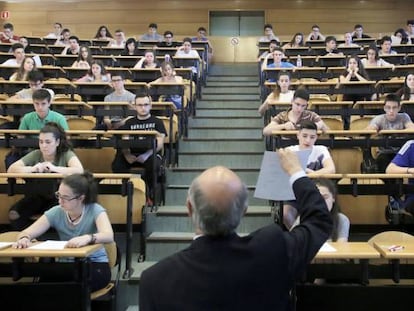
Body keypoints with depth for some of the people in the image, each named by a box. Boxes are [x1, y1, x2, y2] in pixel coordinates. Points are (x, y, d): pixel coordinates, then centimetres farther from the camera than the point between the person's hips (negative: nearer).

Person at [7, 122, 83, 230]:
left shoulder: (66, 154, -11)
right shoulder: (35, 154, -3)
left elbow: (79, 170, -30)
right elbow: (11, 169, -10)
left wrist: (54, 168, -35)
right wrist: (32, 168, -27)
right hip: (37, 196, 4)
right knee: (13, 214, -17)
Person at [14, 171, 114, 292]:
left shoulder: (95, 210, -13)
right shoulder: (56, 212, -3)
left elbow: (109, 236, -31)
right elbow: (25, 233, -8)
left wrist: (88, 238, -53)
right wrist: (24, 238, -34)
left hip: (95, 265, -3)